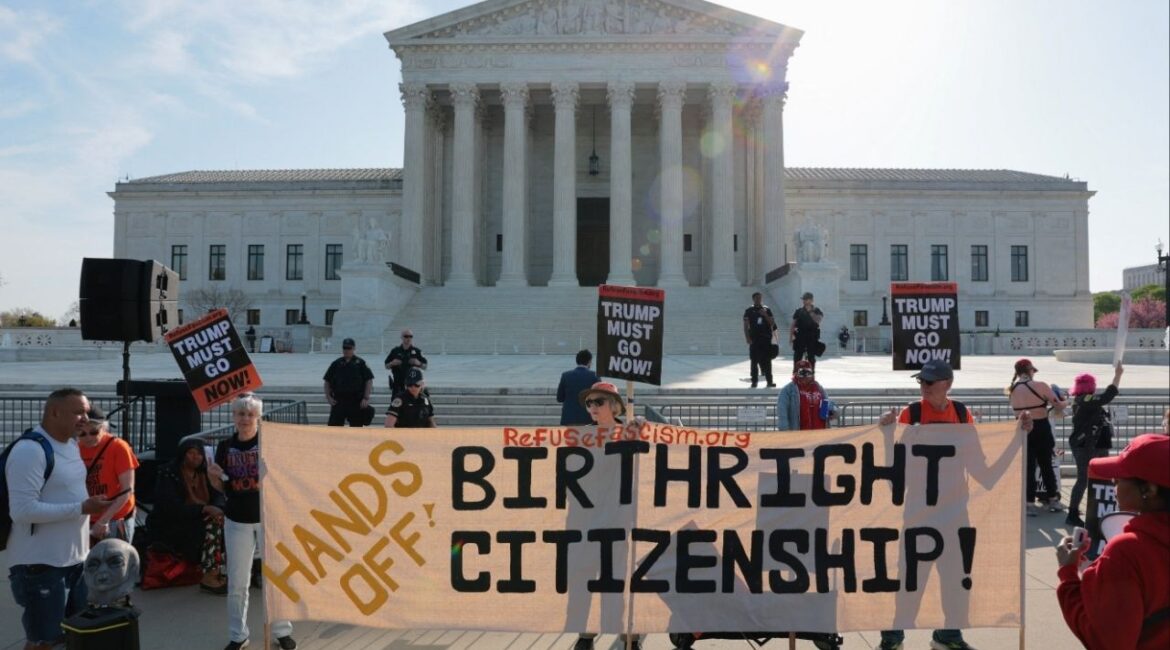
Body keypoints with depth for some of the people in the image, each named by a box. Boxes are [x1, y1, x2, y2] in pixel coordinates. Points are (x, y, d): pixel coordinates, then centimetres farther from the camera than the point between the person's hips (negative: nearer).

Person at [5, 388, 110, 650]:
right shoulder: (30, 450, -20)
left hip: (75, 559, 9)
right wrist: (82, 508, -24)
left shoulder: (71, 443, 9)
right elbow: (23, 510, -26)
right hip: (39, 564, -9)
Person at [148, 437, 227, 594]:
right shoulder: (168, 475, -10)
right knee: (211, 526, -29)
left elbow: (218, 495, 6)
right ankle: (209, 577, -28)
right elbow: (172, 508, -21)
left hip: (197, 522, 6)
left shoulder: (203, 474, 10)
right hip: (169, 527, -6)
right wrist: (203, 509, -27)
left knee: (223, 524, -20)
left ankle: (222, 574, -23)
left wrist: (216, 509, -18)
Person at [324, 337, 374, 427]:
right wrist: (328, 397, 3)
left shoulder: (360, 363, 2)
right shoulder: (336, 363, 10)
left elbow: (369, 380, -1)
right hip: (338, 401, 2)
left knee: (356, 426, 4)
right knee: (333, 425, -3)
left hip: (356, 401, -2)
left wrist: (366, 398, -8)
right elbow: (327, 381, 14)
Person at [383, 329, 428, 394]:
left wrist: (418, 363, -14)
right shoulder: (395, 351, 6)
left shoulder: (416, 351, 5)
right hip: (397, 383, 0)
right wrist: (392, 363, -11)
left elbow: (425, 367, 5)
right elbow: (387, 366, 10)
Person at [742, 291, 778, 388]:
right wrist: (748, 338, -10)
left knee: (767, 361, 2)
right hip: (754, 339, -1)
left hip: (766, 339, 1)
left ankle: (769, 381, 6)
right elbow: (746, 326, 0)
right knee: (754, 361, 1)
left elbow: (772, 323, 4)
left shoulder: (766, 310, 8)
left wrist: (765, 315, -11)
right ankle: (754, 381, 6)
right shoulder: (749, 311, 3)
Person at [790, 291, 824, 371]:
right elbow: (793, 325, 7)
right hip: (800, 337, 1)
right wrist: (790, 337, 2)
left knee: (811, 357, 5)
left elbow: (818, 320, -16)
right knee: (797, 357, -2)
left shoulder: (816, 311, 3)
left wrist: (810, 312, -19)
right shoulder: (799, 311, 8)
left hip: (812, 337, -1)